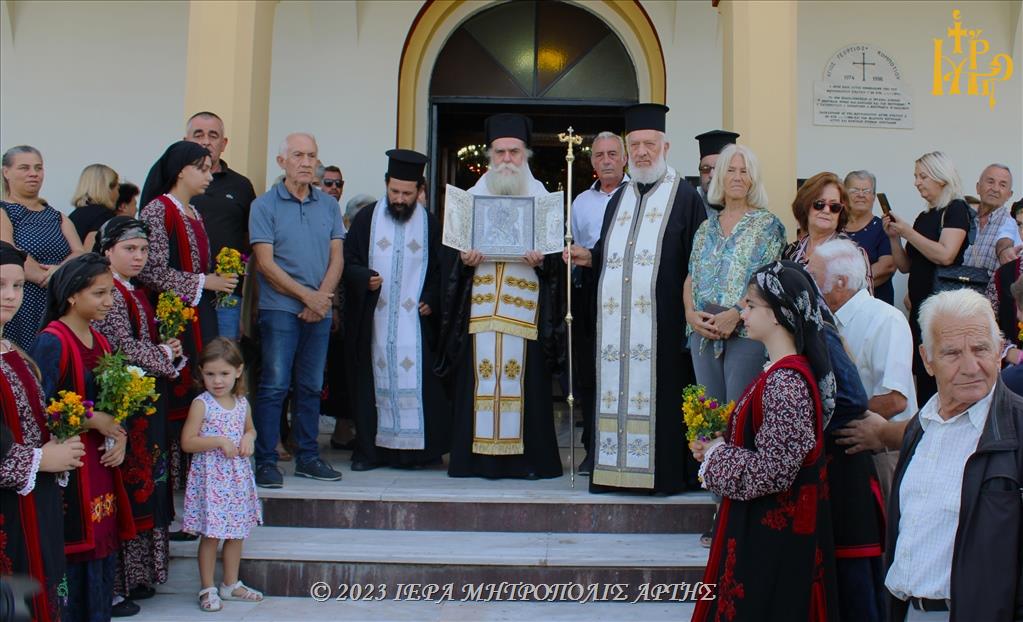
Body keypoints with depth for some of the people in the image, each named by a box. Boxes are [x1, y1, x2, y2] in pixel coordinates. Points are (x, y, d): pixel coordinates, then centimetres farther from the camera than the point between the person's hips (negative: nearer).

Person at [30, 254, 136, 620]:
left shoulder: (99, 341, 12)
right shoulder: (52, 342, -12)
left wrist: (119, 438, 0)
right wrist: (94, 421, -15)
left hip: (102, 462, 8)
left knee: (106, 544, 12)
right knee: (78, 553, -2)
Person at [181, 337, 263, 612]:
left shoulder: (242, 403, 4)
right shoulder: (201, 404, -11)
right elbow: (187, 442, -13)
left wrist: (249, 438, -1)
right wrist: (218, 441, -22)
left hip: (238, 476, 6)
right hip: (210, 477, -5)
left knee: (237, 532, 14)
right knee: (211, 535, 1)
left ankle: (231, 584, 28)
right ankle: (207, 589, 14)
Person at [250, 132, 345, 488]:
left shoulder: (328, 205, 12)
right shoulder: (265, 205, -1)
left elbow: (337, 257, 9)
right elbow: (265, 262, -7)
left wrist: (323, 297, -7)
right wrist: (307, 295, -10)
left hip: (320, 310, 4)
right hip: (279, 308, -4)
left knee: (311, 387, 10)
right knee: (274, 386, -5)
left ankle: (307, 457, 19)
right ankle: (266, 462, 2)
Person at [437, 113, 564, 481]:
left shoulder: (542, 198, 11)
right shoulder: (472, 197, 15)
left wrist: (541, 261, -12)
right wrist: (465, 260, -6)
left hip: (525, 305, -1)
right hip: (479, 307, 1)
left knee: (524, 376, -5)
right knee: (478, 374, -3)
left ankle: (526, 456, 3)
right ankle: (478, 455, 3)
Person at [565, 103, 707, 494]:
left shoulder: (685, 197, 1)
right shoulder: (619, 200, 20)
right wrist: (589, 258, 4)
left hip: (661, 320, -5)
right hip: (614, 318, 6)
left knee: (658, 392, -4)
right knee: (615, 388, 5)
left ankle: (667, 471, 5)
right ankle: (613, 468, 12)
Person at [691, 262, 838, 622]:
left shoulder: (786, 383, -22)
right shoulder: (780, 372, 7)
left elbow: (771, 471, -25)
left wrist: (716, 454, -11)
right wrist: (718, 445, 2)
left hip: (772, 533, -9)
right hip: (761, 525, 9)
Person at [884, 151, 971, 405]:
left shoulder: (956, 209, -5)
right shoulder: (924, 216, 17)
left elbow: (945, 255, -20)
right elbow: (905, 266, 18)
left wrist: (908, 233, -13)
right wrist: (894, 237, 3)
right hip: (920, 305, 8)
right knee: (921, 372, 8)